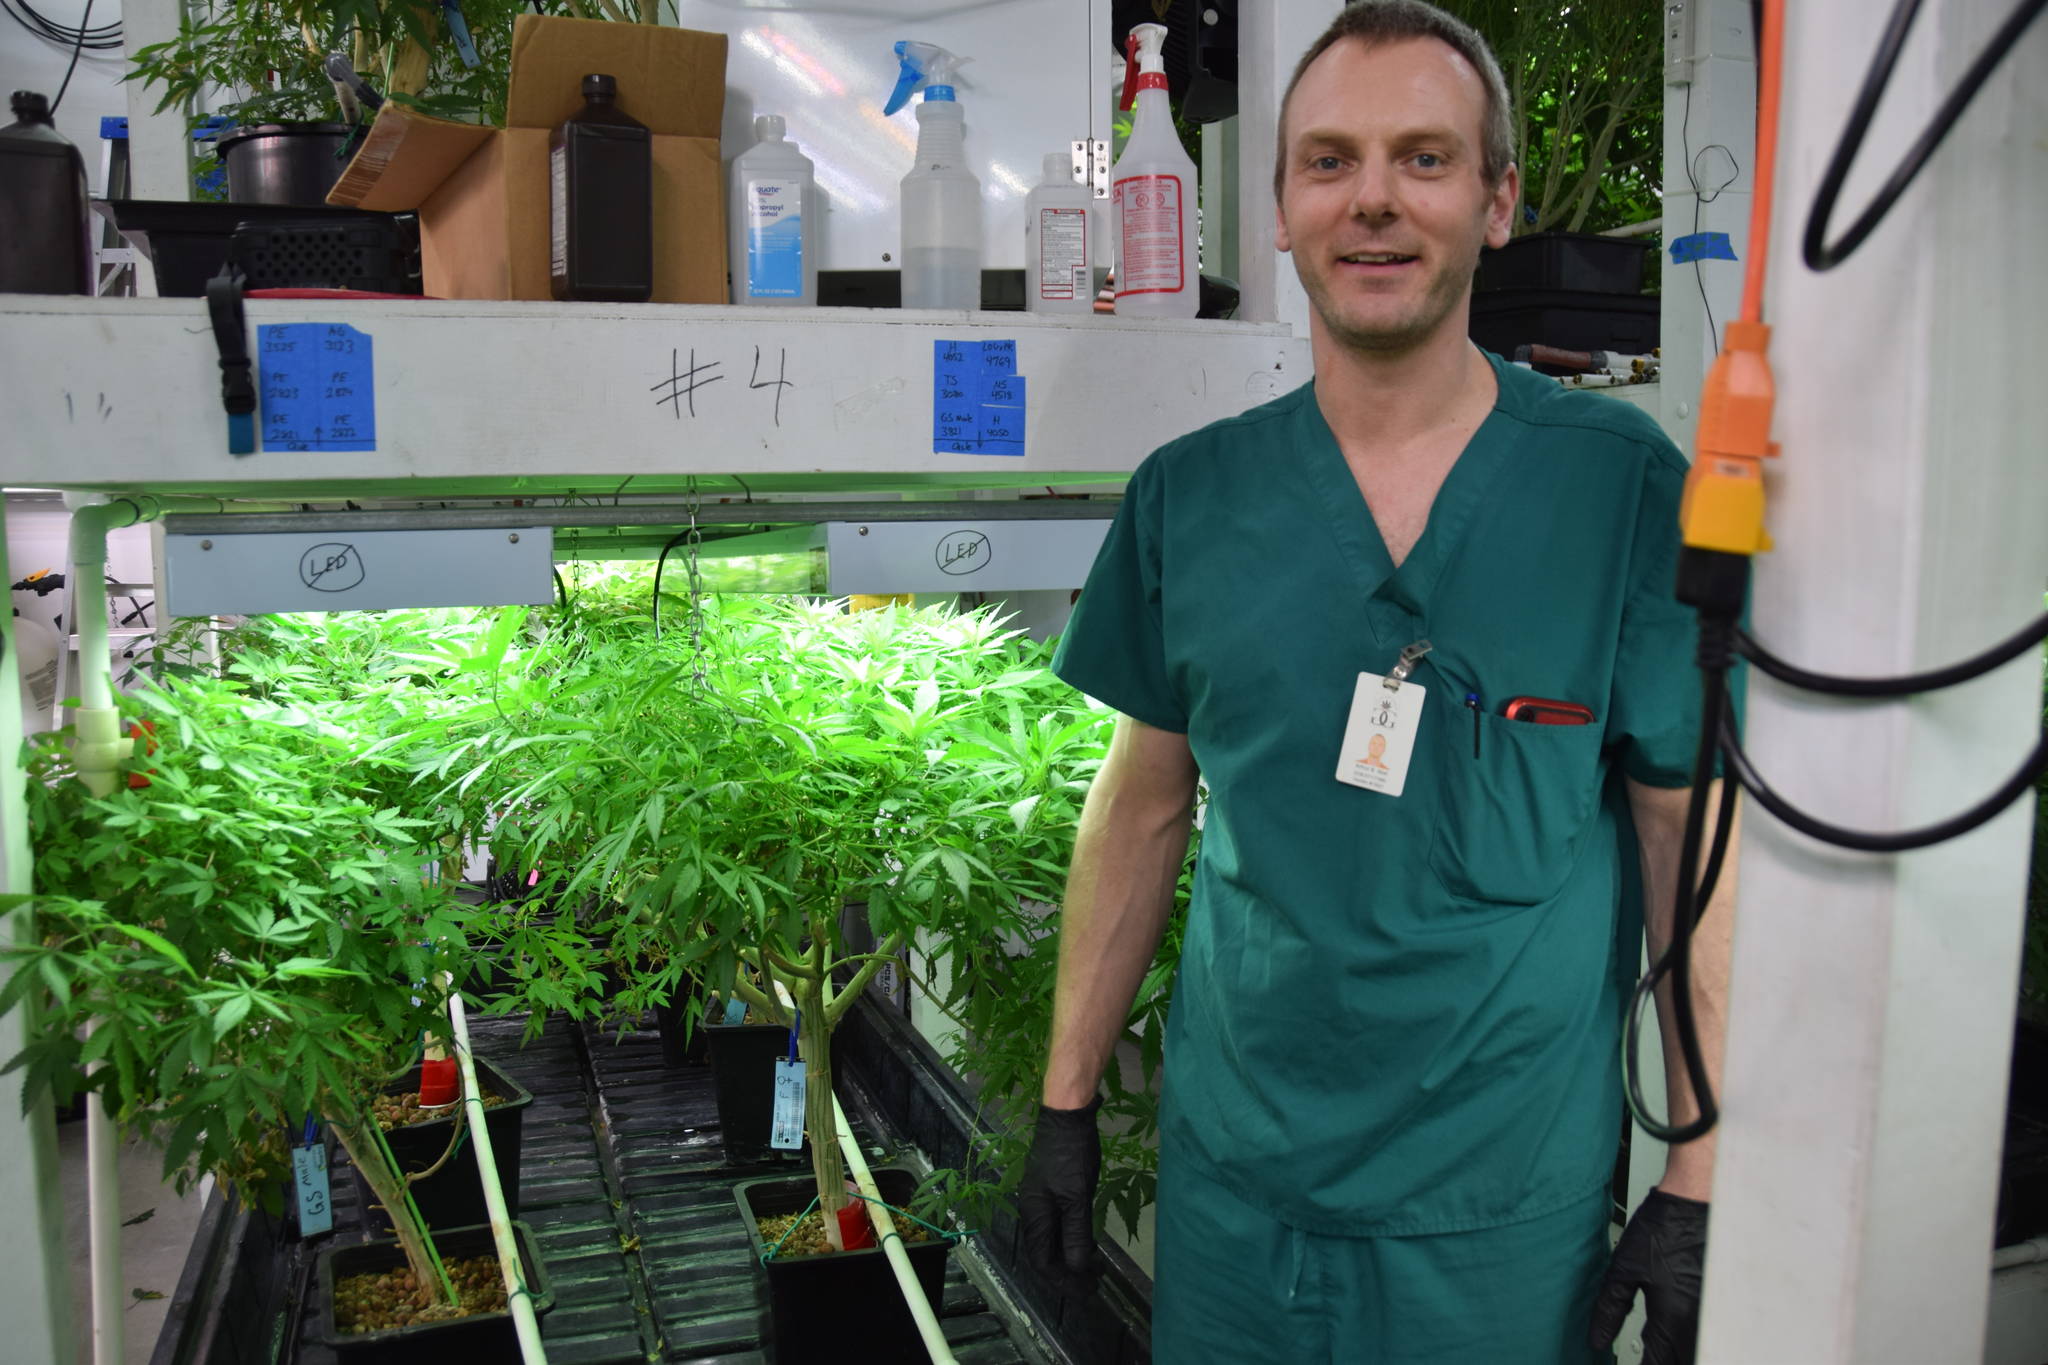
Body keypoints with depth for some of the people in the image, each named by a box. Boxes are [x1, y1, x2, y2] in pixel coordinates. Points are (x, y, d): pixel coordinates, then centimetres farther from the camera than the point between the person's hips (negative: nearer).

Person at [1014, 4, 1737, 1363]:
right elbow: (1143, 808, 4)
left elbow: (1701, 846, -6)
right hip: (1229, 1179, 3)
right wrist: (1067, 1101, 6)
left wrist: (1699, 1187, -7)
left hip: (1506, 1209, -2)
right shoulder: (1188, 497, -2)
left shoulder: (1624, 486, -9)